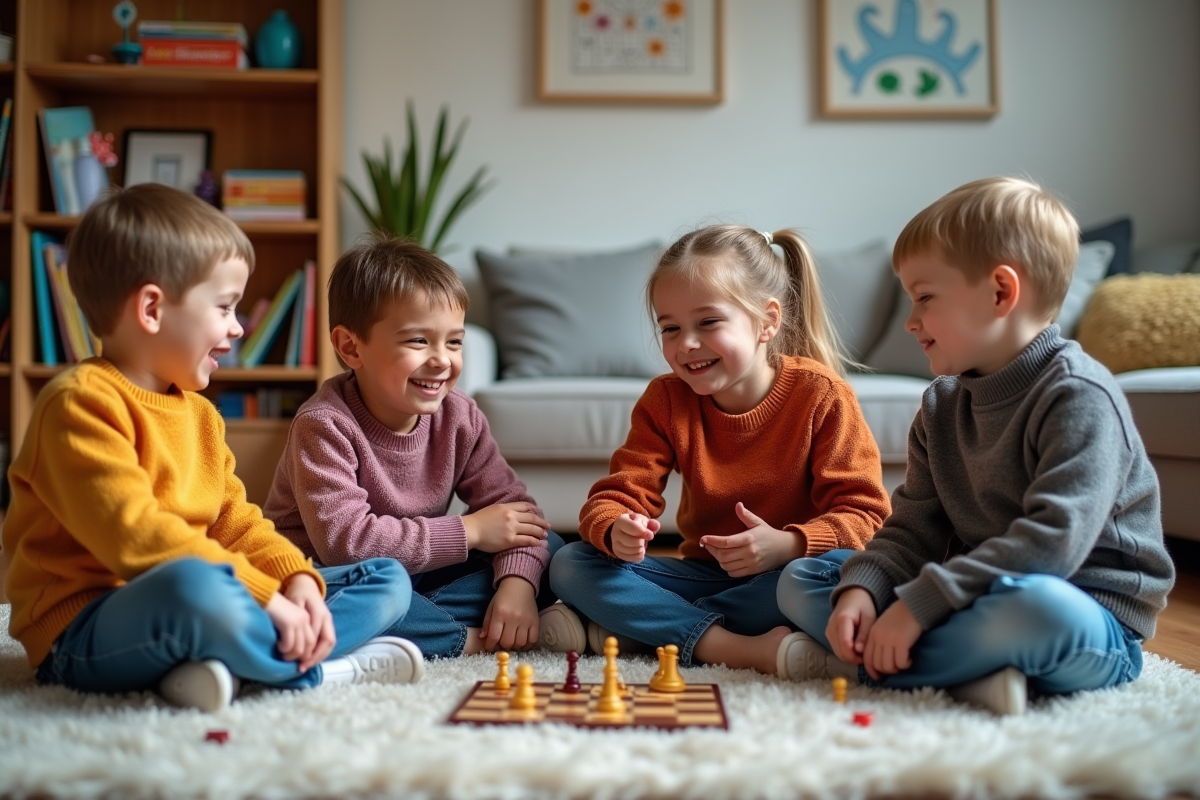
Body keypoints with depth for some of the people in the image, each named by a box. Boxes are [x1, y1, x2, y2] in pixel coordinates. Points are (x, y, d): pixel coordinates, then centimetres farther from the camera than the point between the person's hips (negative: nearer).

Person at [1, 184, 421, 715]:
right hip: (85, 636, -9)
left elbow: (235, 521, 13)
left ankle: (233, 665, -18)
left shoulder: (198, 413, 16)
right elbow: (134, 536, -23)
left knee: (387, 581, 6)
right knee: (195, 587, -44)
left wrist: (298, 579, -7)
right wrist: (262, 595, -26)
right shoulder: (81, 403, -12)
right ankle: (314, 667, -16)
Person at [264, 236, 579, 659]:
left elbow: (510, 504, -5)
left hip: (417, 579, 5)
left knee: (547, 546, -7)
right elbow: (343, 540, -29)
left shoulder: (459, 416, -4)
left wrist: (518, 582, -27)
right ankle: (480, 639, -23)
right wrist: (468, 531, -23)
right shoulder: (325, 425, -20)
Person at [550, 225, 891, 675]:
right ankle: (737, 648, -31)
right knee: (569, 566, -16)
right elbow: (619, 494, -8)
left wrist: (790, 544, -33)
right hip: (705, 572, 3)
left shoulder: (821, 395, -12)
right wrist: (616, 531, -33)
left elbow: (864, 512, -14)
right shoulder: (665, 400, -2)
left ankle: (641, 627, -26)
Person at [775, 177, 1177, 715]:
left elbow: (1051, 541, -28)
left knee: (1037, 607, -43)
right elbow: (914, 528, 5)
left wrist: (918, 606, -30)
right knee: (800, 580, 0)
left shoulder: (1079, 397, -16)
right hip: (986, 595, 8)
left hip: (1087, 618, -7)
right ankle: (972, 669, -20)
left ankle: (848, 662, -26)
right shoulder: (940, 407, 9)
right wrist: (861, 589, -16)